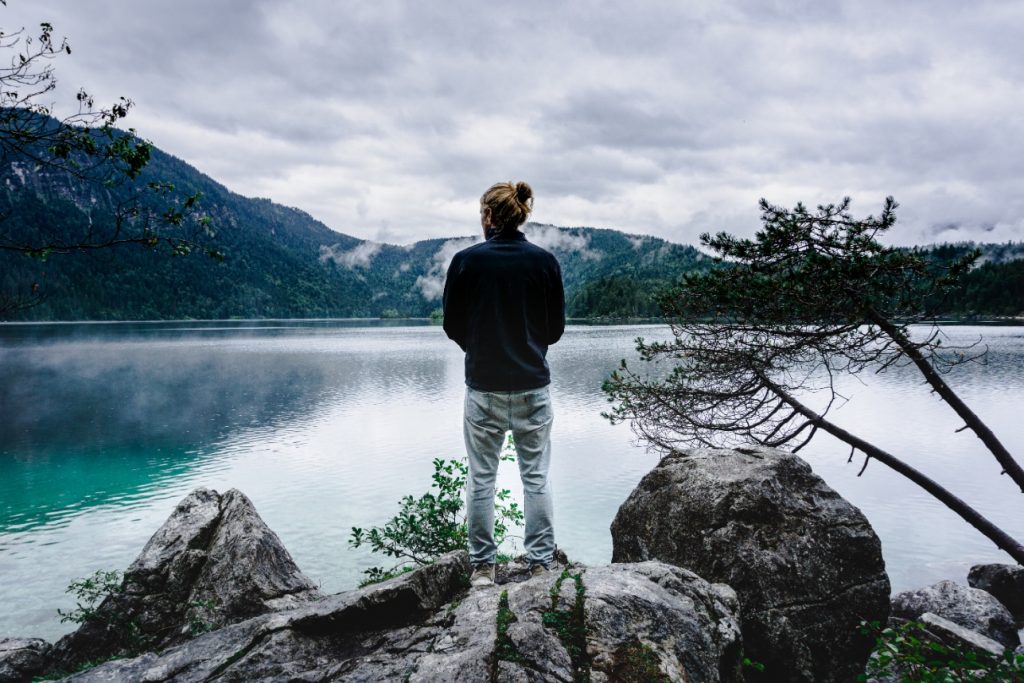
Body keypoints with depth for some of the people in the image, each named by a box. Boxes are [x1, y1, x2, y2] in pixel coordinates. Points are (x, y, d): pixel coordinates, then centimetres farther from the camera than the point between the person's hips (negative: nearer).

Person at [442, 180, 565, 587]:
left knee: (481, 478, 9)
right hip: (532, 386, 1)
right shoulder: (544, 261, -3)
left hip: (483, 386, -1)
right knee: (536, 477, 9)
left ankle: (482, 566, 17)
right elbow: (556, 328, 3)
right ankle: (541, 564, 15)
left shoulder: (466, 261, -6)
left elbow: (452, 326, 1)